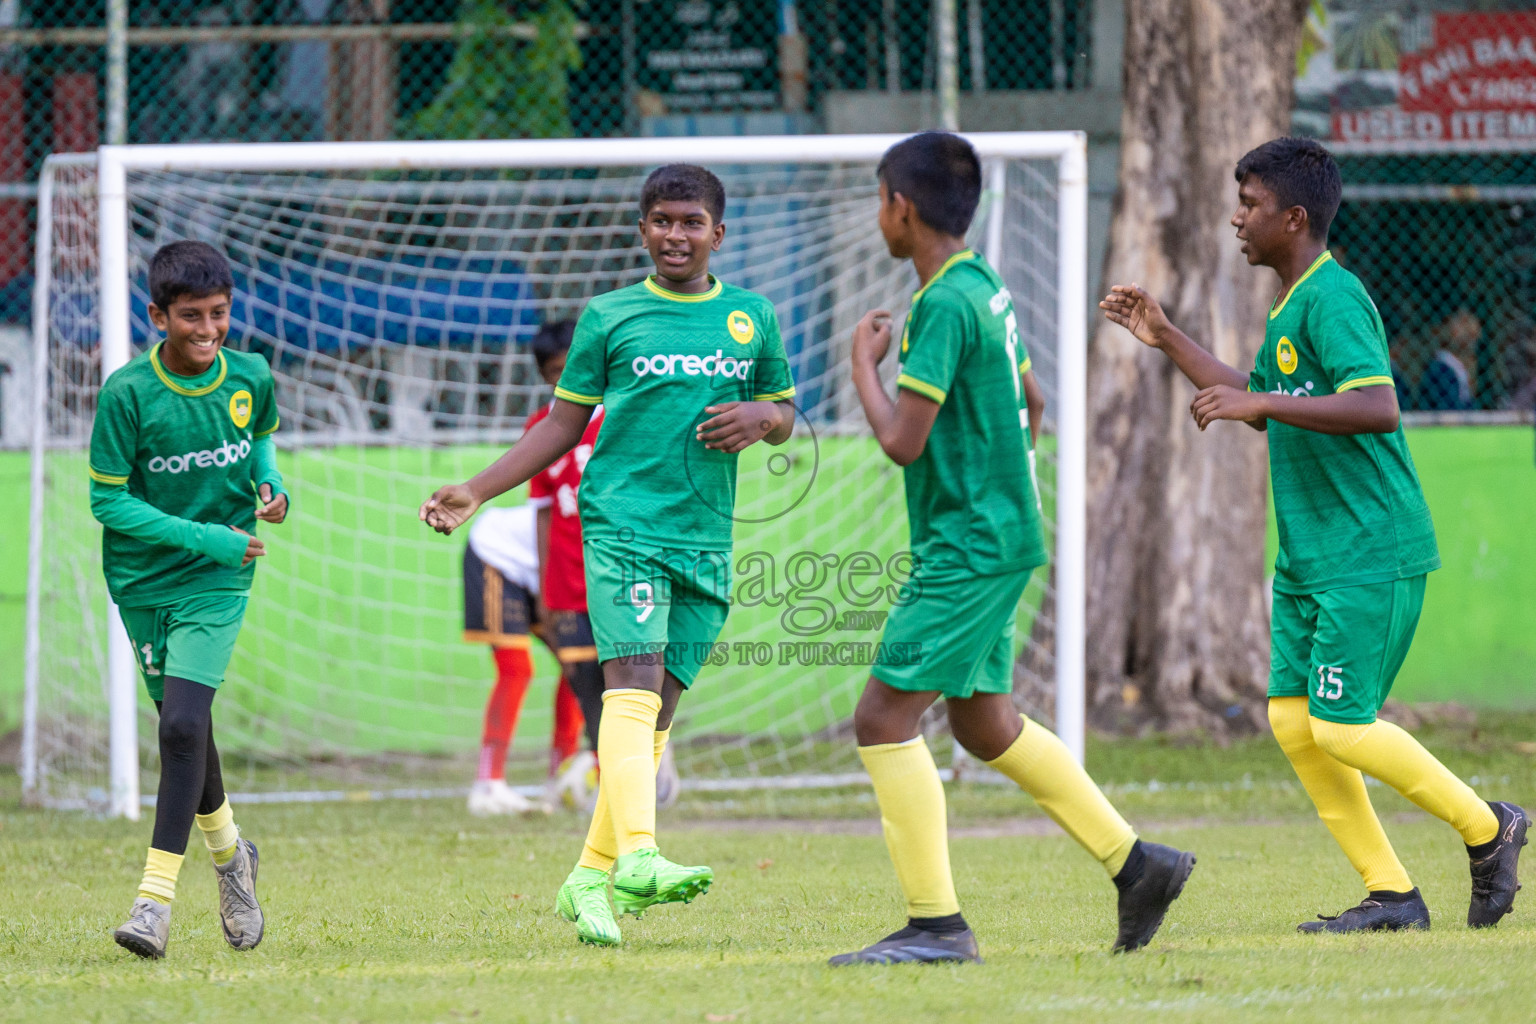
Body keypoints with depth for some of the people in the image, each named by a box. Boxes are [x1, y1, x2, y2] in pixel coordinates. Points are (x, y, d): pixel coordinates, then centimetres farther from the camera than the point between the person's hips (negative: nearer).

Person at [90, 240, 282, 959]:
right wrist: (204, 536, -19)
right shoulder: (127, 394, -15)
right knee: (183, 725, 13)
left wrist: (270, 485, -3)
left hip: (217, 581, -1)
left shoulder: (250, 378, -5)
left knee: (183, 723, -16)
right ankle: (228, 852, 41)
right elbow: (108, 500, -12)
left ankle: (156, 897, -15)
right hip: (142, 580, 1)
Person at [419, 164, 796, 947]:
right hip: (622, 523, -3)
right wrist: (473, 492, 3)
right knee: (634, 680, -21)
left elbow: (784, 414, 21)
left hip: (705, 540, 3)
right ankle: (638, 856, -35)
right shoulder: (609, 317, 5)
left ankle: (591, 880, 10)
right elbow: (563, 425, 10)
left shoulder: (751, 318, 12)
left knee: (659, 708, 2)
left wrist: (760, 417, -4)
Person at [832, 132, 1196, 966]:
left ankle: (934, 922, -11)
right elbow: (1029, 403, 25)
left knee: (884, 717, -10)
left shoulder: (944, 304, -18)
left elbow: (902, 440, -21)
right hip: (994, 537, 10)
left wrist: (864, 363, -6)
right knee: (984, 723, 18)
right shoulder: (985, 288, 11)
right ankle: (1136, 862, 21)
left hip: (969, 547, -10)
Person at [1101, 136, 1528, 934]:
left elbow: (1378, 409, -29)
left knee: (1341, 727, -11)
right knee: (1292, 719, 3)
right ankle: (1390, 894, 7)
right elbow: (1259, 404, 31)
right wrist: (1166, 340, 28)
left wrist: (1260, 401, -30)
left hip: (1372, 558, -10)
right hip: (1310, 559, 10)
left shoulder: (1333, 299, -16)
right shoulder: (1290, 307, 15)